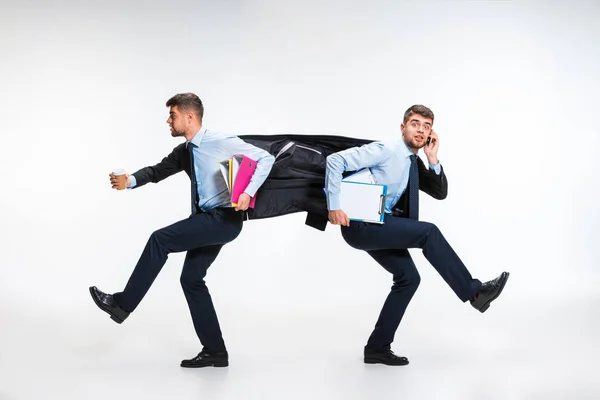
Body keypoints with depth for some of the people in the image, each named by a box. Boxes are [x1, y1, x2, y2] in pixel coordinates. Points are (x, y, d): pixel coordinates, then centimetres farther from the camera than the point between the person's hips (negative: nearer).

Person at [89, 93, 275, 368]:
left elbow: (265, 158, -13)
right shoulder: (183, 152, 9)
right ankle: (215, 351, 13)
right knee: (191, 279, 7)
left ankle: (122, 304, -4)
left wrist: (249, 192, -23)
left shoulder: (224, 143, -14)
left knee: (160, 239, -15)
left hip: (225, 219, -9)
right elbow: (158, 171, 10)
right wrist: (131, 180, -10)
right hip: (206, 220, 9)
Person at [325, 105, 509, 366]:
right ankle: (474, 292, -15)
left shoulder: (415, 164, 12)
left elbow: (440, 193, 11)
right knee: (428, 232, -21)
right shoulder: (384, 151, -14)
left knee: (408, 278, 6)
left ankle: (377, 348, 12)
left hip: (381, 227, 10)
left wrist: (433, 160, -3)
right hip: (361, 224, -10)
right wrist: (334, 206, -24)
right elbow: (335, 160, -20)